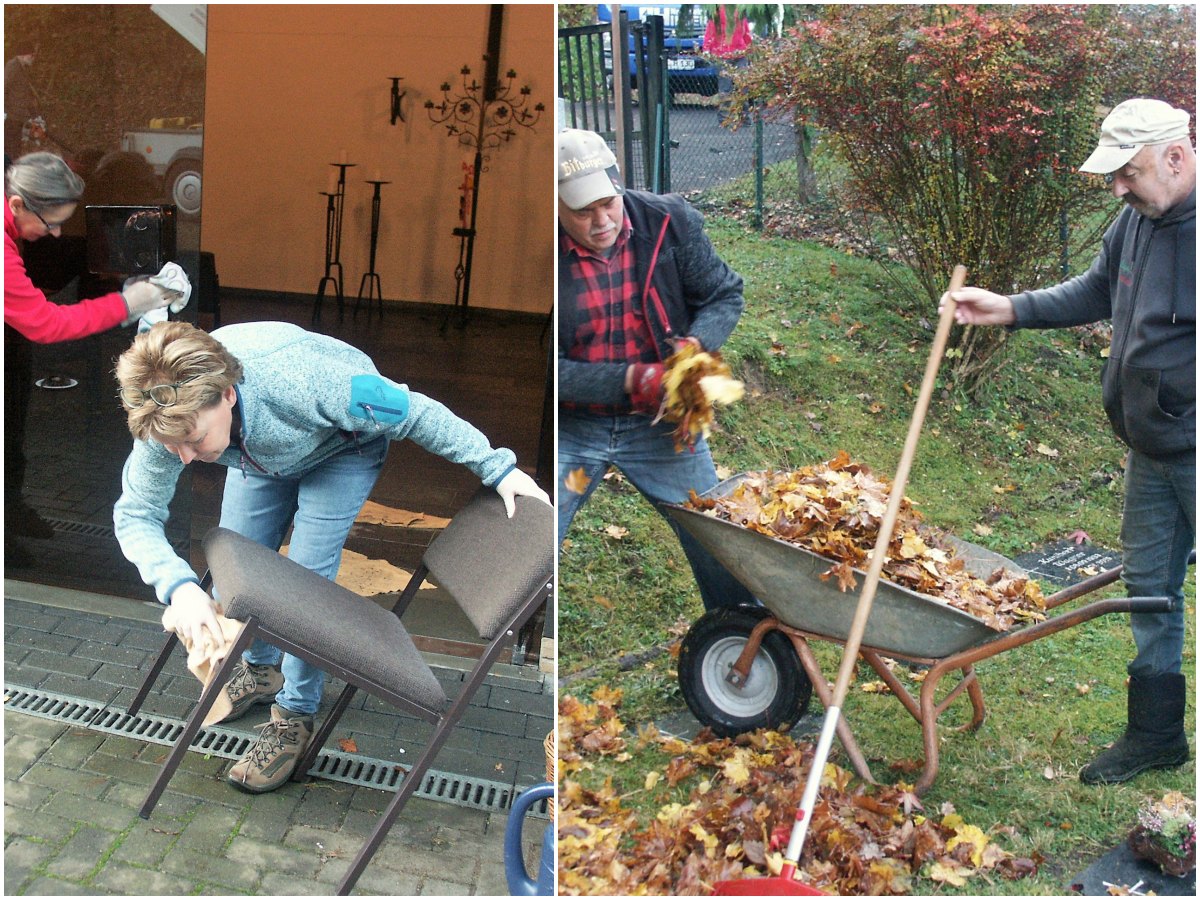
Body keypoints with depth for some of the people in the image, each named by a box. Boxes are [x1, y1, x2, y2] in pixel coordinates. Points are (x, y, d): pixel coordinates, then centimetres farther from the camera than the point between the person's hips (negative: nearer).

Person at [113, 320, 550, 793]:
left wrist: (496, 467, -23)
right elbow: (135, 514, -23)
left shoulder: (299, 380, -46)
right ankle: (261, 669, 33)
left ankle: (295, 714, 4)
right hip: (261, 453, 5)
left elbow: (415, 413, -31)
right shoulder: (170, 415, -33)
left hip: (343, 448, -4)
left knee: (306, 580, -14)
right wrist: (178, 585, -43)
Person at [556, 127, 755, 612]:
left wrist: (698, 343, -20)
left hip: (659, 424, 2)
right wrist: (629, 381, -27)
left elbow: (725, 294, 1)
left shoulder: (670, 221, -10)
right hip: (570, 427, -1)